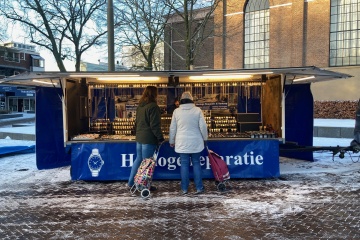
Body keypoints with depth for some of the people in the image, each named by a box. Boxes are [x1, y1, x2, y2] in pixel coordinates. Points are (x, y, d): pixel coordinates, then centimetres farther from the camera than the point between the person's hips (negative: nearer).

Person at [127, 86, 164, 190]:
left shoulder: (140, 106, 12)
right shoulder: (153, 106, -14)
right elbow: (155, 125, -17)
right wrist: (160, 138, -11)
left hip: (139, 137, 8)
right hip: (149, 139, -8)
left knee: (138, 159, 19)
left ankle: (130, 182, 25)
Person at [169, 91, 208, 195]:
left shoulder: (176, 111, 0)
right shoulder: (197, 110, -3)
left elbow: (172, 128, 3)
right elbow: (203, 126, -4)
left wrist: (171, 141, 15)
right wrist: (205, 138, 11)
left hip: (182, 143, 0)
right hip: (196, 142, 0)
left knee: (184, 164, 7)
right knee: (196, 164, 9)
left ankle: (184, 189, 12)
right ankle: (199, 187, 13)